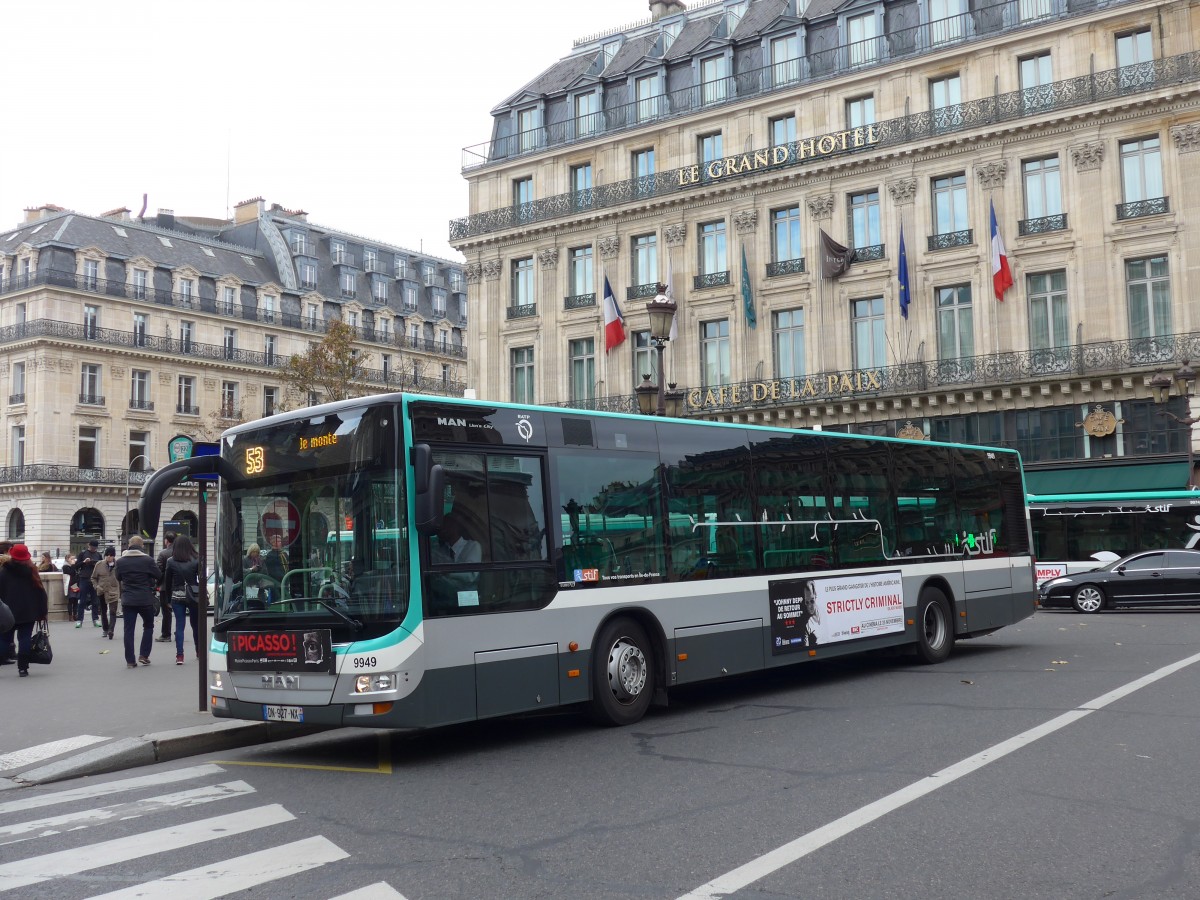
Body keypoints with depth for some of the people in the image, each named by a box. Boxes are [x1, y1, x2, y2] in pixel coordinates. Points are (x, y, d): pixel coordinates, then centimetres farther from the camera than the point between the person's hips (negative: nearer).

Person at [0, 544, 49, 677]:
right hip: (28, 612, 0)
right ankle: (23, 668, -1)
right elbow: (40, 592, 0)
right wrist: (43, 611, 5)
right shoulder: (31, 571, 0)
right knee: (24, 639, 2)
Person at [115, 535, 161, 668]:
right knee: (148, 626, 16)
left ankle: (130, 660, 3)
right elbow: (158, 576, 0)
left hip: (127, 600, 2)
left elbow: (118, 578, 11)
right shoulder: (148, 560, -10)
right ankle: (144, 655, 9)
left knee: (129, 629, 5)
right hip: (145, 599, -2)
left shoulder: (120, 561, -2)